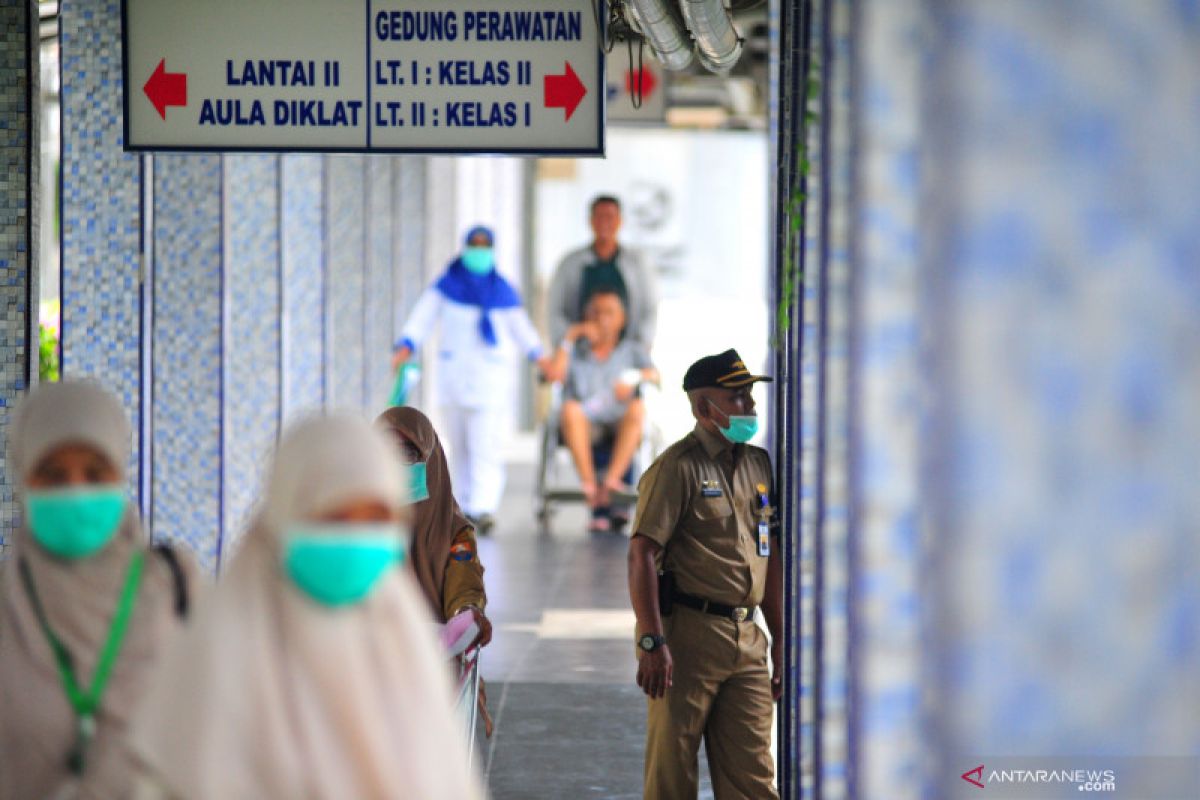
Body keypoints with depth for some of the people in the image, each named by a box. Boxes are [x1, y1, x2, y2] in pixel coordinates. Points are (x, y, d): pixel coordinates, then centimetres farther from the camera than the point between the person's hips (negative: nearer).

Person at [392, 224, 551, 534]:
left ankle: (484, 508, -22)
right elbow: (422, 319, 1)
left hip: (491, 376, -2)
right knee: (459, 444, 5)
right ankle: (468, 506, 15)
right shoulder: (446, 285, 8)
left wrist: (537, 355, -7)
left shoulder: (503, 292, 7)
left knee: (486, 444, -14)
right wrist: (406, 346, -15)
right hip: (453, 374, 2)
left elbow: (521, 328, 9)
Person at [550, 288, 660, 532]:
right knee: (570, 409, -34)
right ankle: (590, 489, -43)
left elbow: (655, 376, -1)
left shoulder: (632, 349, 18)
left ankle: (611, 481, -42)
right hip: (586, 428, 0)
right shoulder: (576, 350, 18)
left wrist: (635, 377, -21)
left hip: (621, 425, 0)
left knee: (637, 408, -33)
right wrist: (569, 339, -2)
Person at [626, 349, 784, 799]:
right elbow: (642, 556, -14)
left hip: (747, 640, 7)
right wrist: (652, 642, -20)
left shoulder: (758, 464, 15)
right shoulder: (678, 467, -8)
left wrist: (779, 639, 19)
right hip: (688, 636, -7)